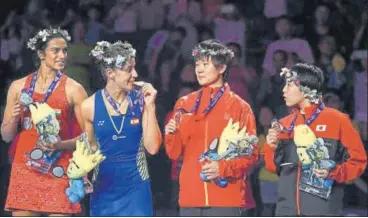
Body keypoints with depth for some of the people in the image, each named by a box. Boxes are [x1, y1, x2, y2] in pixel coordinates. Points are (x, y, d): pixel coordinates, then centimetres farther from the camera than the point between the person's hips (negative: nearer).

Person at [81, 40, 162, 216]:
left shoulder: (141, 100, -5)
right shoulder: (90, 106, -4)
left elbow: (152, 147, -9)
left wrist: (150, 106, -14)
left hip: (135, 187, -1)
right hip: (104, 188, 1)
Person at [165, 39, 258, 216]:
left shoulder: (239, 107, 1)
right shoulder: (184, 105, 12)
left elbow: (250, 153, 0)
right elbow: (175, 152, 13)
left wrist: (223, 168, -16)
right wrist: (171, 134, -9)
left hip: (226, 196, -4)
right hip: (191, 196, 4)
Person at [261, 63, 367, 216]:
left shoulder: (337, 121, -2)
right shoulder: (283, 125, 13)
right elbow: (274, 167, 17)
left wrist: (334, 172, -16)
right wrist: (273, 148, -2)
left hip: (323, 211, -5)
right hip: (288, 211, 5)